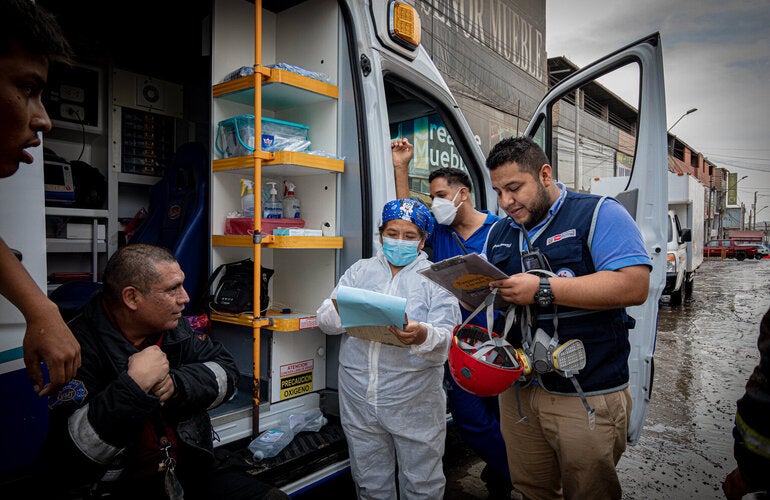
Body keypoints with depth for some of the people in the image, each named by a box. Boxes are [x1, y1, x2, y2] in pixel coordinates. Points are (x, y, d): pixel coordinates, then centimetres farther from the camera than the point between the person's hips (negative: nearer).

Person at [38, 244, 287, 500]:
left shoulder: (176, 327, 5)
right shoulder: (81, 346, -14)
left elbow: (226, 372, 5)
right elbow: (72, 449, -22)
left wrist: (177, 383, -11)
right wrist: (134, 383, -27)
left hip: (191, 473, 6)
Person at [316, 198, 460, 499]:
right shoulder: (359, 271, 8)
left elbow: (446, 338, -10)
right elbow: (324, 319, 1)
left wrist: (423, 336, -32)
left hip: (415, 402, -2)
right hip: (358, 398, 3)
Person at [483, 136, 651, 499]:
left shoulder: (598, 214, -8)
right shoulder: (498, 233, 12)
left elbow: (634, 285, -20)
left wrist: (542, 289, -25)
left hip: (588, 399, -5)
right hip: (517, 390, 5)